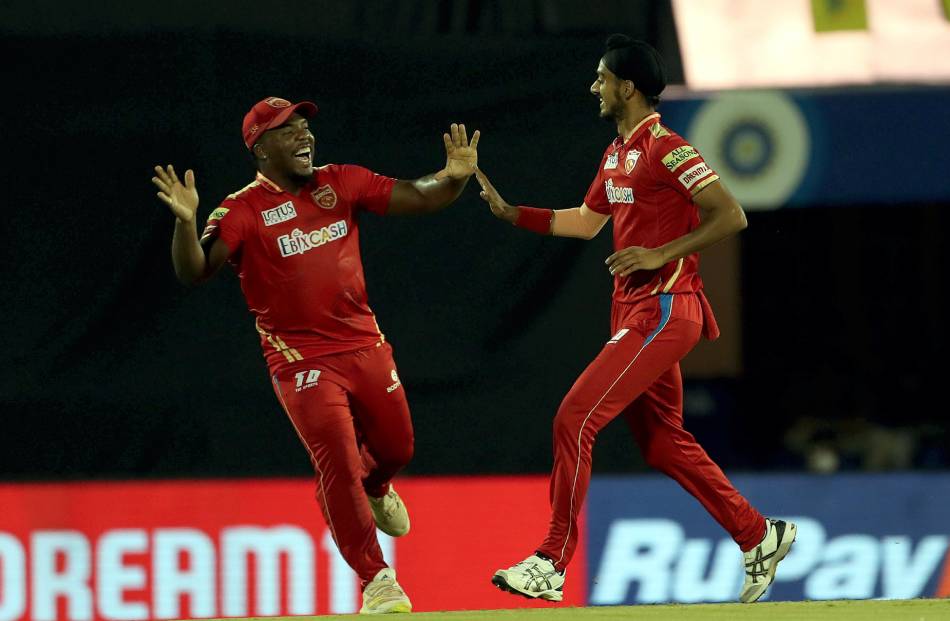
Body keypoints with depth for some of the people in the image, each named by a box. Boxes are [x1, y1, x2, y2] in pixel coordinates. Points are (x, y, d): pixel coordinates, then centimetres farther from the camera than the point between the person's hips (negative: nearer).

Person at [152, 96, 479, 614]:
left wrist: (454, 177, -20)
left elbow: (417, 197, 1)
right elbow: (194, 272, -22)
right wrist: (186, 221, -41)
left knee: (395, 447, 17)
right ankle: (376, 581, -4)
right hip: (302, 362, -5)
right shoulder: (243, 211, -12)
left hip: (366, 347, 5)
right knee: (337, 462, -14)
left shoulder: (341, 184, 3)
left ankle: (372, 490, 55)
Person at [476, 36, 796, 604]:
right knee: (664, 444, 14)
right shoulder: (617, 153, 16)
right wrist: (508, 211, 21)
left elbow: (732, 216, -17)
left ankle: (552, 565, -15)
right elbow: (585, 222, 29)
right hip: (634, 310, 10)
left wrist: (660, 254, -21)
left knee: (575, 417, -15)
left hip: (664, 311, -10)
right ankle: (760, 537, 22)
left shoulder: (667, 149, -13)